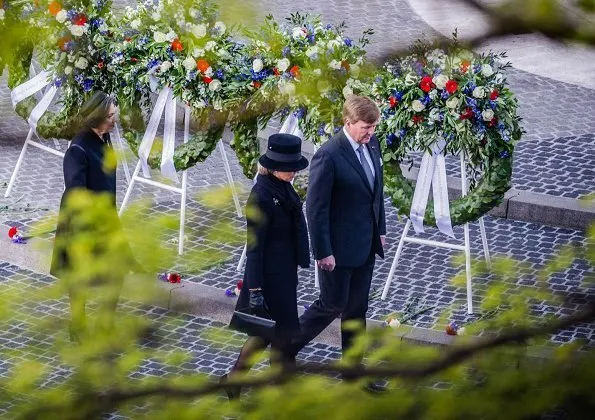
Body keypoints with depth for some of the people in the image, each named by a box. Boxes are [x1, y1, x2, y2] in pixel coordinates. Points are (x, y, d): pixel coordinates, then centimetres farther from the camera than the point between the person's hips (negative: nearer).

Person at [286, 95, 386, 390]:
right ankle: (287, 346, 23)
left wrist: (380, 230, 15)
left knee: (357, 308, 14)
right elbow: (316, 207, -20)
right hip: (338, 247, -7)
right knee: (333, 303, 4)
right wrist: (323, 252, -18)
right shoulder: (328, 156, -23)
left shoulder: (371, 144, 0)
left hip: (366, 244, 7)